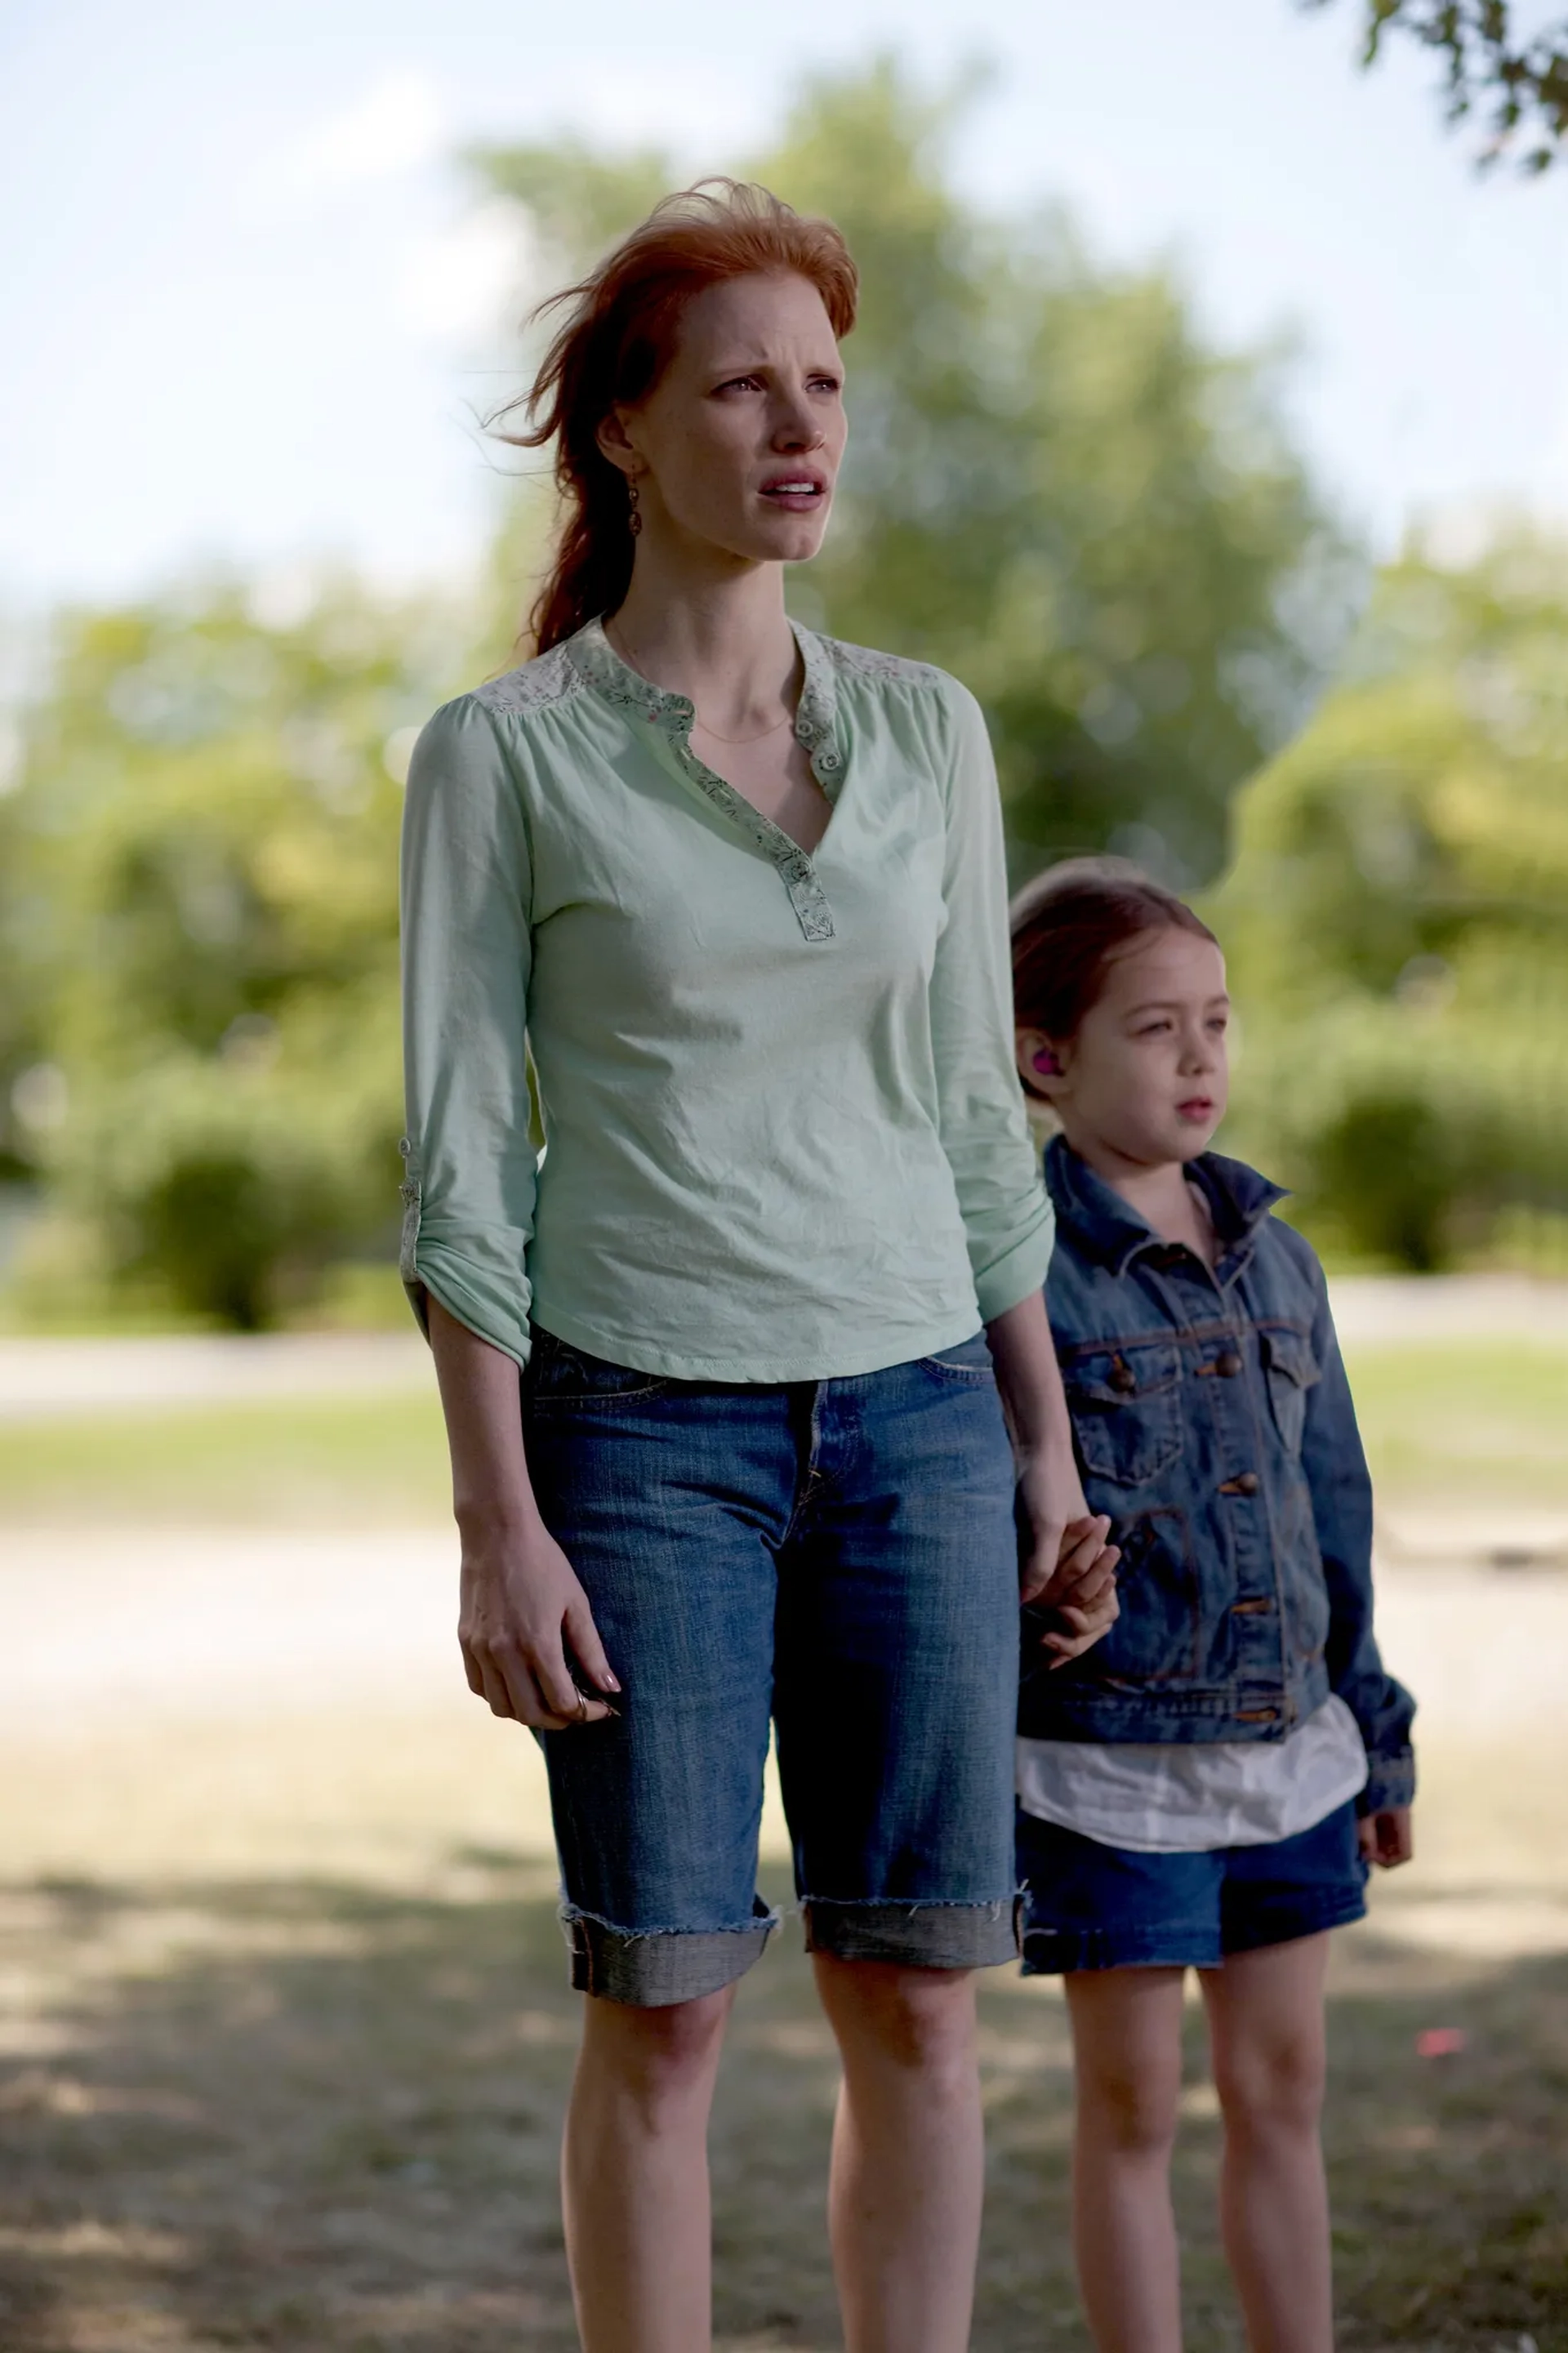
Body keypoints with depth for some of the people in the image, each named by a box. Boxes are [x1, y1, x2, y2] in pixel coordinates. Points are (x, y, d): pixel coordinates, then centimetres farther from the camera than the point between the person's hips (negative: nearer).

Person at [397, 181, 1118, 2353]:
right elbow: (460, 1159, -7)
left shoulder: (927, 732, 6)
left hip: (913, 1417, 4)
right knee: (666, 2008, -1)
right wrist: (498, 1527, -13)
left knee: (921, 1999, 4)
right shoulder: (500, 758, -6)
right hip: (643, 1432, -4)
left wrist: (1047, 1447, 8)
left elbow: (970, 1111, 11)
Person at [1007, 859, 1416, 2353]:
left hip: (1289, 1746, 6)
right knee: (1133, 2111, 5)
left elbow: (1332, 1511, 14)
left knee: (1280, 2092, 14)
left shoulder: (1274, 1263, 8)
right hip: (1110, 1765, -6)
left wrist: (1374, 1739, 16)